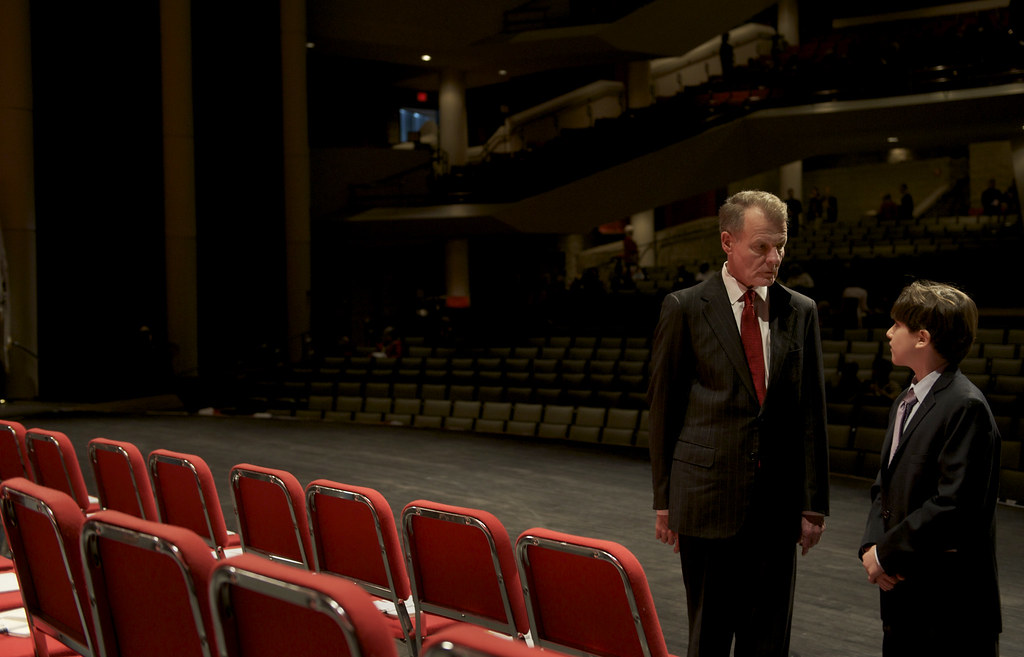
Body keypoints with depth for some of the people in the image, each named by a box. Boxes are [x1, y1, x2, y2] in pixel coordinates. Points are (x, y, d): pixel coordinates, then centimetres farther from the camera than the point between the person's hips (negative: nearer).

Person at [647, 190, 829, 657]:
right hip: (708, 496, -2)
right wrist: (664, 500, 1)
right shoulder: (685, 309, -3)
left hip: (778, 502, 3)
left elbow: (811, 411, 7)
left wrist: (813, 503, 5)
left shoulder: (801, 312, 6)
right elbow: (663, 406, 1)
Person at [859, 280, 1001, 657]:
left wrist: (886, 554, -15)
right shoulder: (906, 402, 13)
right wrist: (872, 546, -2)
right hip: (900, 589, 8)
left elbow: (954, 505, -22)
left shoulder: (966, 407, -16)